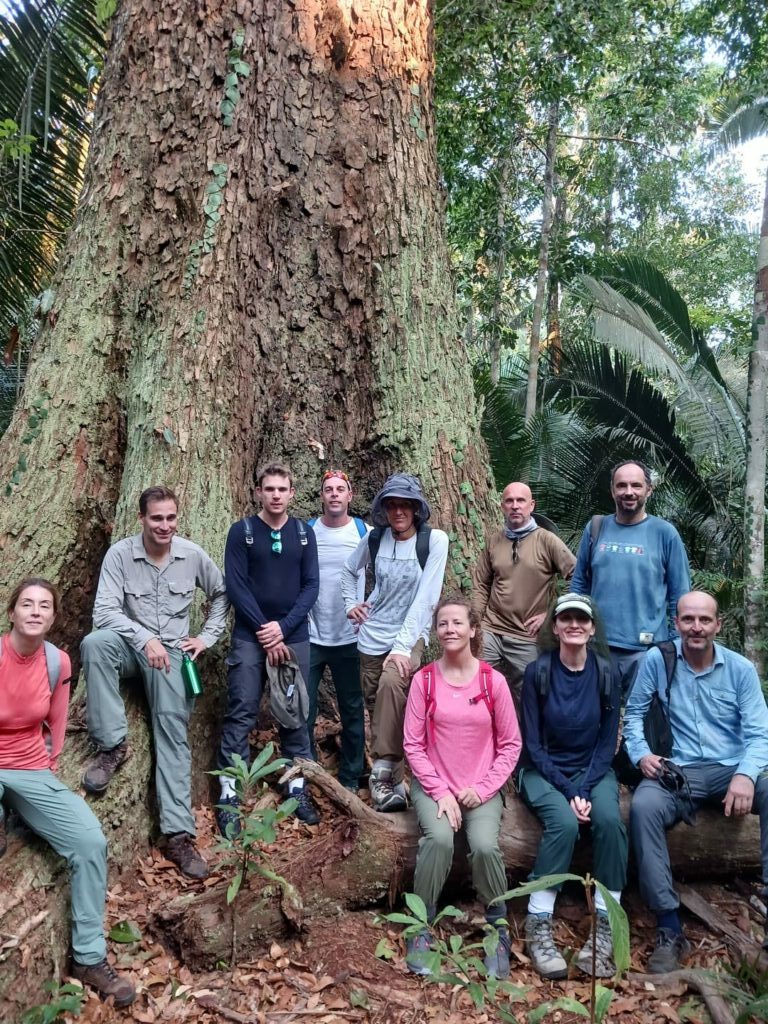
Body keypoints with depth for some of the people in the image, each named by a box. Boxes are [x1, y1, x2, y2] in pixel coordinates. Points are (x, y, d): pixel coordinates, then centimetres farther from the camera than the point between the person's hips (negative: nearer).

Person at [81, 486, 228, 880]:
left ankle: (178, 832, -11)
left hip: (172, 651, 1)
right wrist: (145, 639, -22)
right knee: (95, 643, -35)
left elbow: (221, 594, 12)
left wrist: (208, 636, 3)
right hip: (131, 644, 0)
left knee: (172, 732, -13)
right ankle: (112, 745, -24)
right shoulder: (120, 554, -9)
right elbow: (104, 611, -14)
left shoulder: (193, 555, -3)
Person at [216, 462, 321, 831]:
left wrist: (283, 627, -11)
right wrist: (264, 631, -12)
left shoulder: (304, 533, 5)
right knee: (240, 715, -2)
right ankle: (228, 793, 7)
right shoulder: (241, 531, -2)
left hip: (295, 637, 2)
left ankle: (298, 787, 20)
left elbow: (311, 585, 2)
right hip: (250, 637, -2)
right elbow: (235, 585, -7)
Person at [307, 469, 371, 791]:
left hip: (349, 637, 0)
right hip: (309, 636, 0)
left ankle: (350, 780, 24)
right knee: (303, 709, 6)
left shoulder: (366, 533, -2)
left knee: (352, 710, 10)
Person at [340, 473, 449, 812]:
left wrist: (402, 646, -24)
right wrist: (351, 603, 6)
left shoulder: (434, 540, -13)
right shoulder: (374, 538, -1)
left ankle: (384, 770, -20)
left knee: (392, 683, -31)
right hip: (372, 636, 4)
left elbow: (426, 598, -19)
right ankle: (392, 783, 23)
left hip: (410, 634, -4)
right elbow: (348, 570, 19)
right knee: (376, 709, 7)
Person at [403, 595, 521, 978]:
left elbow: (510, 745, 0)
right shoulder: (424, 680, -5)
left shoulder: (493, 681, -4)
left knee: (485, 845, -25)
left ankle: (498, 927, 4)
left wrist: (481, 789, -10)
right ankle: (421, 926, -5)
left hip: (482, 789, 0)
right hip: (434, 785, 0)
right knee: (439, 838, -28)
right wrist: (441, 793, -13)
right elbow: (413, 745, -4)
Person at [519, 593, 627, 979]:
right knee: (564, 822, -30)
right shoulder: (538, 672, -10)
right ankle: (538, 926, -17)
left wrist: (585, 788, -14)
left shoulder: (606, 673, -3)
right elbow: (533, 744, -8)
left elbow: (607, 741, 0)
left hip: (592, 771, 2)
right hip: (544, 771, -2)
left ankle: (605, 925, -15)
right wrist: (568, 792, -18)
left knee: (610, 820, -28)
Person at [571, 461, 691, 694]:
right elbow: (579, 584, 10)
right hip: (596, 645, 2)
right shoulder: (595, 528, 4)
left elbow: (680, 596, 0)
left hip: (647, 649, -2)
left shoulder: (665, 532, -3)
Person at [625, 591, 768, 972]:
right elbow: (633, 712, 7)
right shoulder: (657, 660, 1)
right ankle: (669, 929, -23)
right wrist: (641, 753, -11)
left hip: (733, 770, 1)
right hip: (678, 772, -1)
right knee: (643, 806, -32)